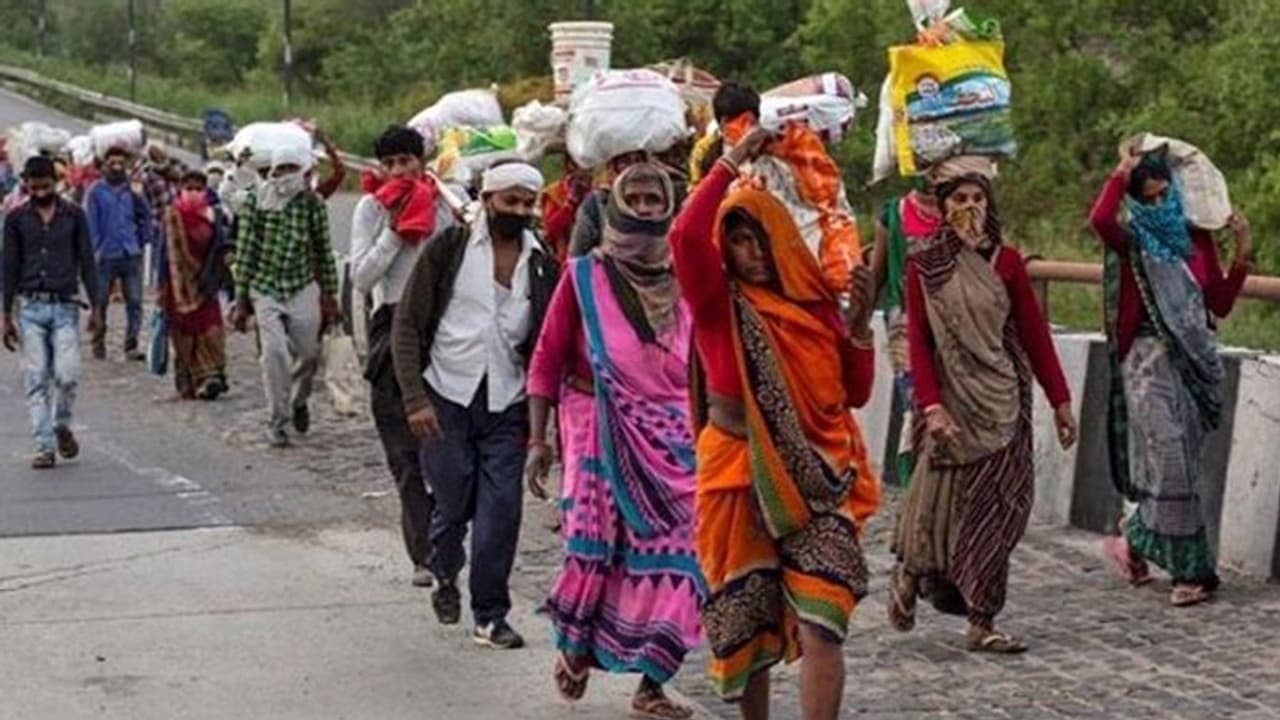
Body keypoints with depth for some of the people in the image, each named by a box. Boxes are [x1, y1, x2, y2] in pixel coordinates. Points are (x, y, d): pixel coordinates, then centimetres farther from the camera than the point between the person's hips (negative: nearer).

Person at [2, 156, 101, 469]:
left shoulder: (74, 216, 5)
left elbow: (87, 262, 7)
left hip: (65, 306, -1)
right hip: (32, 307, 1)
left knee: (67, 375, -11)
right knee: (36, 381, -1)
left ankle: (61, 426, 16)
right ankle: (44, 447, 4)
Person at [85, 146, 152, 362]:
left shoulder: (132, 190, 5)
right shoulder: (97, 191, -2)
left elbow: (146, 215, 16)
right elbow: (91, 225, -3)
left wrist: (143, 239, 6)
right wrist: (94, 252, -8)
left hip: (132, 255, 2)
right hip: (106, 255, -2)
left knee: (134, 302, -2)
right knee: (101, 301, 8)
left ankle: (131, 346, 1)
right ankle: (98, 342, 23)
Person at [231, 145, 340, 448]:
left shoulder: (313, 203, -1)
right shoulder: (256, 201, -3)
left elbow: (324, 252, 5)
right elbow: (244, 250, -2)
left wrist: (330, 296, 6)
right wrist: (241, 298, -3)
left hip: (303, 288, 1)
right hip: (265, 289, -1)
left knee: (308, 353, 5)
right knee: (274, 352, -13)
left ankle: (298, 401, 36)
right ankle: (277, 421, 0)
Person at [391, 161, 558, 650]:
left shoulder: (541, 265, 5)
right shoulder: (449, 248, -3)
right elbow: (407, 326, -3)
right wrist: (415, 398, -11)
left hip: (506, 406, 2)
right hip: (448, 398, -2)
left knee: (501, 512, -4)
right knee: (453, 504, 3)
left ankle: (491, 616, 8)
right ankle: (446, 578, 34)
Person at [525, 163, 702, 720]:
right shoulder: (584, 276, 0)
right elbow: (548, 359, 0)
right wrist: (538, 439, -5)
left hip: (674, 443, 3)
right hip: (601, 436, -2)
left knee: (671, 558, -1)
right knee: (594, 550, -5)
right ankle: (575, 649, 23)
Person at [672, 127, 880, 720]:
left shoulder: (814, 303, 8)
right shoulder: (720, 304, -2)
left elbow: (854, 393, 7)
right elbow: (685, 236, -22)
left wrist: (860, 322, -6)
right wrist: (731, 164, -15)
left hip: (816, 480, 1)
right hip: (741, 477, -1)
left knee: (820, 626, -13)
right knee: (746, 626, 11)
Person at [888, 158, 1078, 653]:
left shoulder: (1005, 261, 5)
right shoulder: (924, 264, -2)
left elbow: (1034, 333, 6)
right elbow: (918, 341, -6)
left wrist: (1060, 400, 4)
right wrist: (931, 406, -16)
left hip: (1001, 402, 2)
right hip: (951, 399, -2)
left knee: (994, 510, 1)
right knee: (942, 502, 0)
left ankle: (981, 623, 8)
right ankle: (910, 575, 29)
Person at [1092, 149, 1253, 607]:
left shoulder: (1196, 241, 11)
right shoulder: (1133, 244, -1)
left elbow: (1220, 306, 8)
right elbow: (1100, 219, -25)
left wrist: (1242, 256, -2)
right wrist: (1123, 172, -14)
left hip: (1193, 362, 5)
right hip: (1151, 363, -5)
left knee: (1178, 465, 7)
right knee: (1171, 463, -9)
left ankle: (1132, 542, 25)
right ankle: (1191, 570, -1)